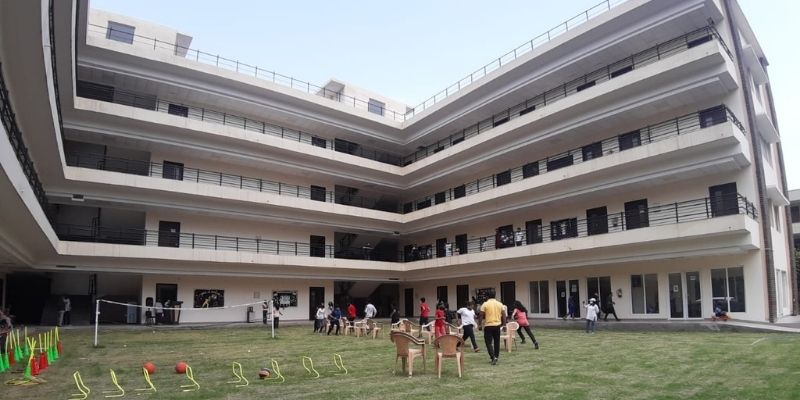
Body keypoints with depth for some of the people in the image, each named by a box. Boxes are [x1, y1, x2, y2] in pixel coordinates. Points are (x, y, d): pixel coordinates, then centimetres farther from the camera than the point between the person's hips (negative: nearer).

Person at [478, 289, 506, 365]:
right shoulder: (500, 304, 4)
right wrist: (504, 324, 13)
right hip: (497, 325, 4)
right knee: (497, 342, 15)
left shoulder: (485, 304, -7)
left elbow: (481, 316, -6)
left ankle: (493, 357, -13)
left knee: (489, 343, 2)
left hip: (488, 326, -4)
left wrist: (479, 325, 2)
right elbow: (503, 316, 5)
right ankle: (496, 357, 22)